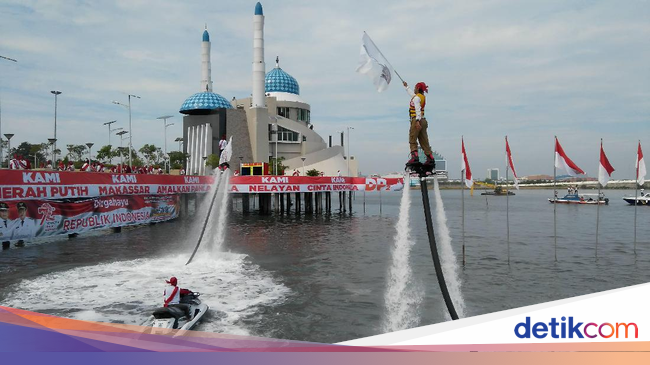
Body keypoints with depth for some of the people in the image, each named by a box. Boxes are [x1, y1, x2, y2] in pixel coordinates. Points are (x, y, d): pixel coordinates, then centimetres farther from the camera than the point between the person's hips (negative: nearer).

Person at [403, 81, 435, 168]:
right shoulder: (423, 97, 19)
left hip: (416, 120, -9)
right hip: (423, 121, 9)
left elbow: (418, 109, -21)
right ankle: (430, 159, 6)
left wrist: (417, 121, -31)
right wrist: (406, 87, 54)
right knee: (424, 141, 8)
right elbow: (412, 94, 40)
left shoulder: (416, 98, -7)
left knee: (412, 140, -8)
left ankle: (414, 157, -19)